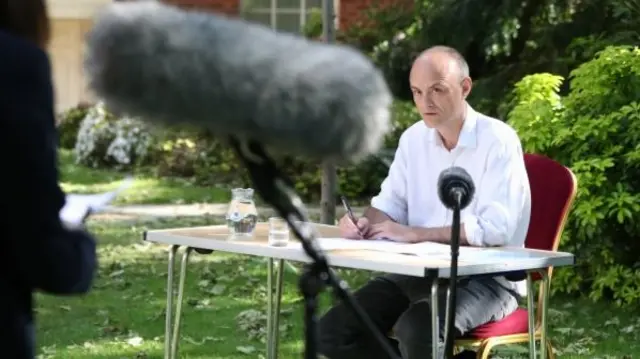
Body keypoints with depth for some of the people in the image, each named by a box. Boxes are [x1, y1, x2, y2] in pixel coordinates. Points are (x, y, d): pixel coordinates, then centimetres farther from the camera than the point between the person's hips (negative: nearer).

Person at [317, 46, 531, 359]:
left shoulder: (498, 141, -13)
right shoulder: (413, 138, 8)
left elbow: (495, 228, -22)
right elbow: (390, 204, 15)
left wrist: (415, 233, -21)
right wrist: (365, 223, -10)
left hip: (485, 279, -7)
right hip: (419, 272, 7)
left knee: (417, 330, -36)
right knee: (333, 332, -10)